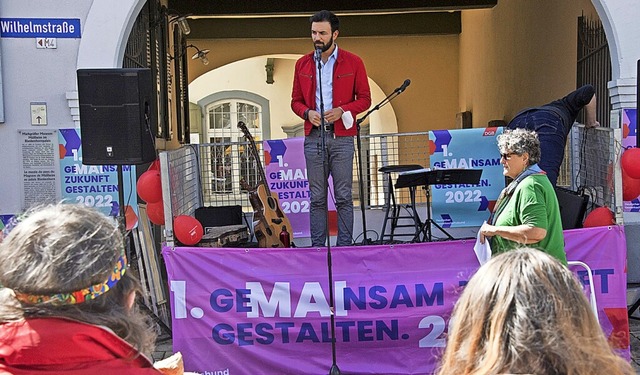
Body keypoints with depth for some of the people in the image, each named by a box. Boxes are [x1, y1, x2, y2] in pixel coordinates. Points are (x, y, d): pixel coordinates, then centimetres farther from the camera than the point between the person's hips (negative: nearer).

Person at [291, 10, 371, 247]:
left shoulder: (353, 62, 3)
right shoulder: (303, 64, 11)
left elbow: (364, 98, 4)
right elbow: (296, 100, 15)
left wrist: (342, 110, -12)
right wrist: (307, 112, -7)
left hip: (341, 137, -2)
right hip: (313, 137, 2)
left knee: (343, 196, 0)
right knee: (317, 198, 5)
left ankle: (344, 247, 7)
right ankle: (317, 247, 11)